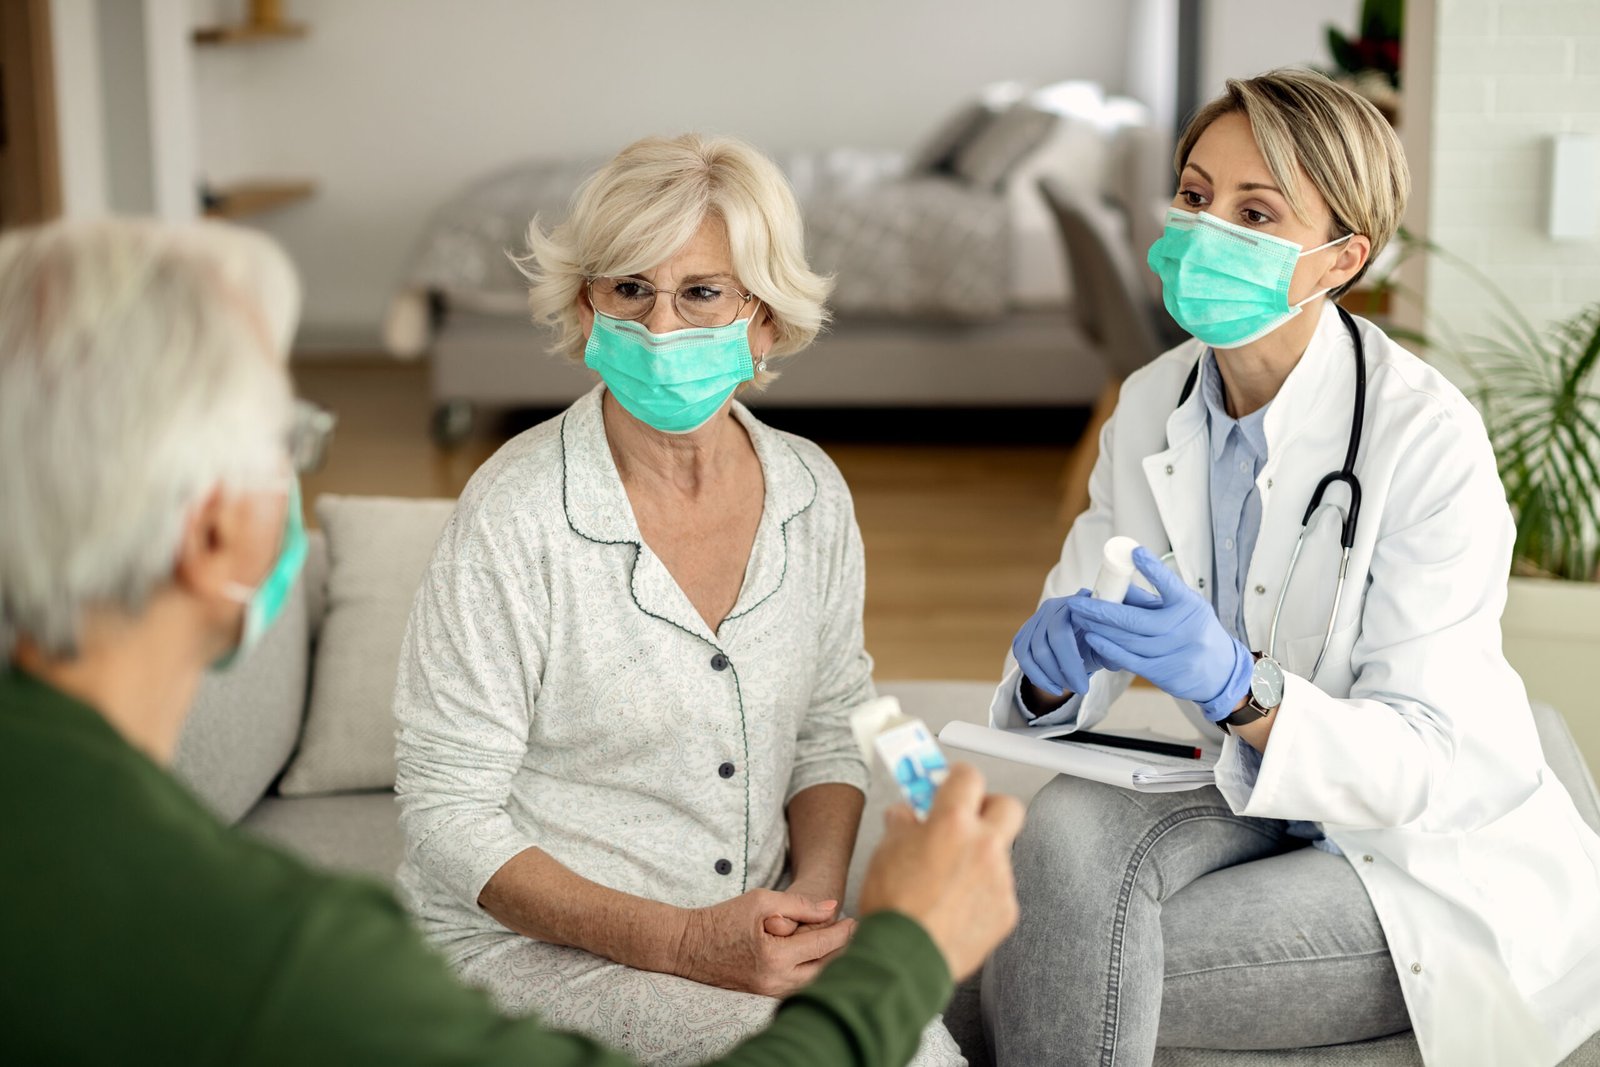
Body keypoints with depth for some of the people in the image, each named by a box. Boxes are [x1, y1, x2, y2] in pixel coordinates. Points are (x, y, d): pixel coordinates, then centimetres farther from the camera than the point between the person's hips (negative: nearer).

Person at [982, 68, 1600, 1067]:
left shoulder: (1426, 437, -22)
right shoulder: (1153, 405, -2)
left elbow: (1431, 762, -25)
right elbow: (1078, 602, 0)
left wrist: (1236, 687, -42)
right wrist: (1053, 668, -25)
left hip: (1443, 862, -5)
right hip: (1262, 810, 5)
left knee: (1094, 971, -25)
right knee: (1069, 824, -27)